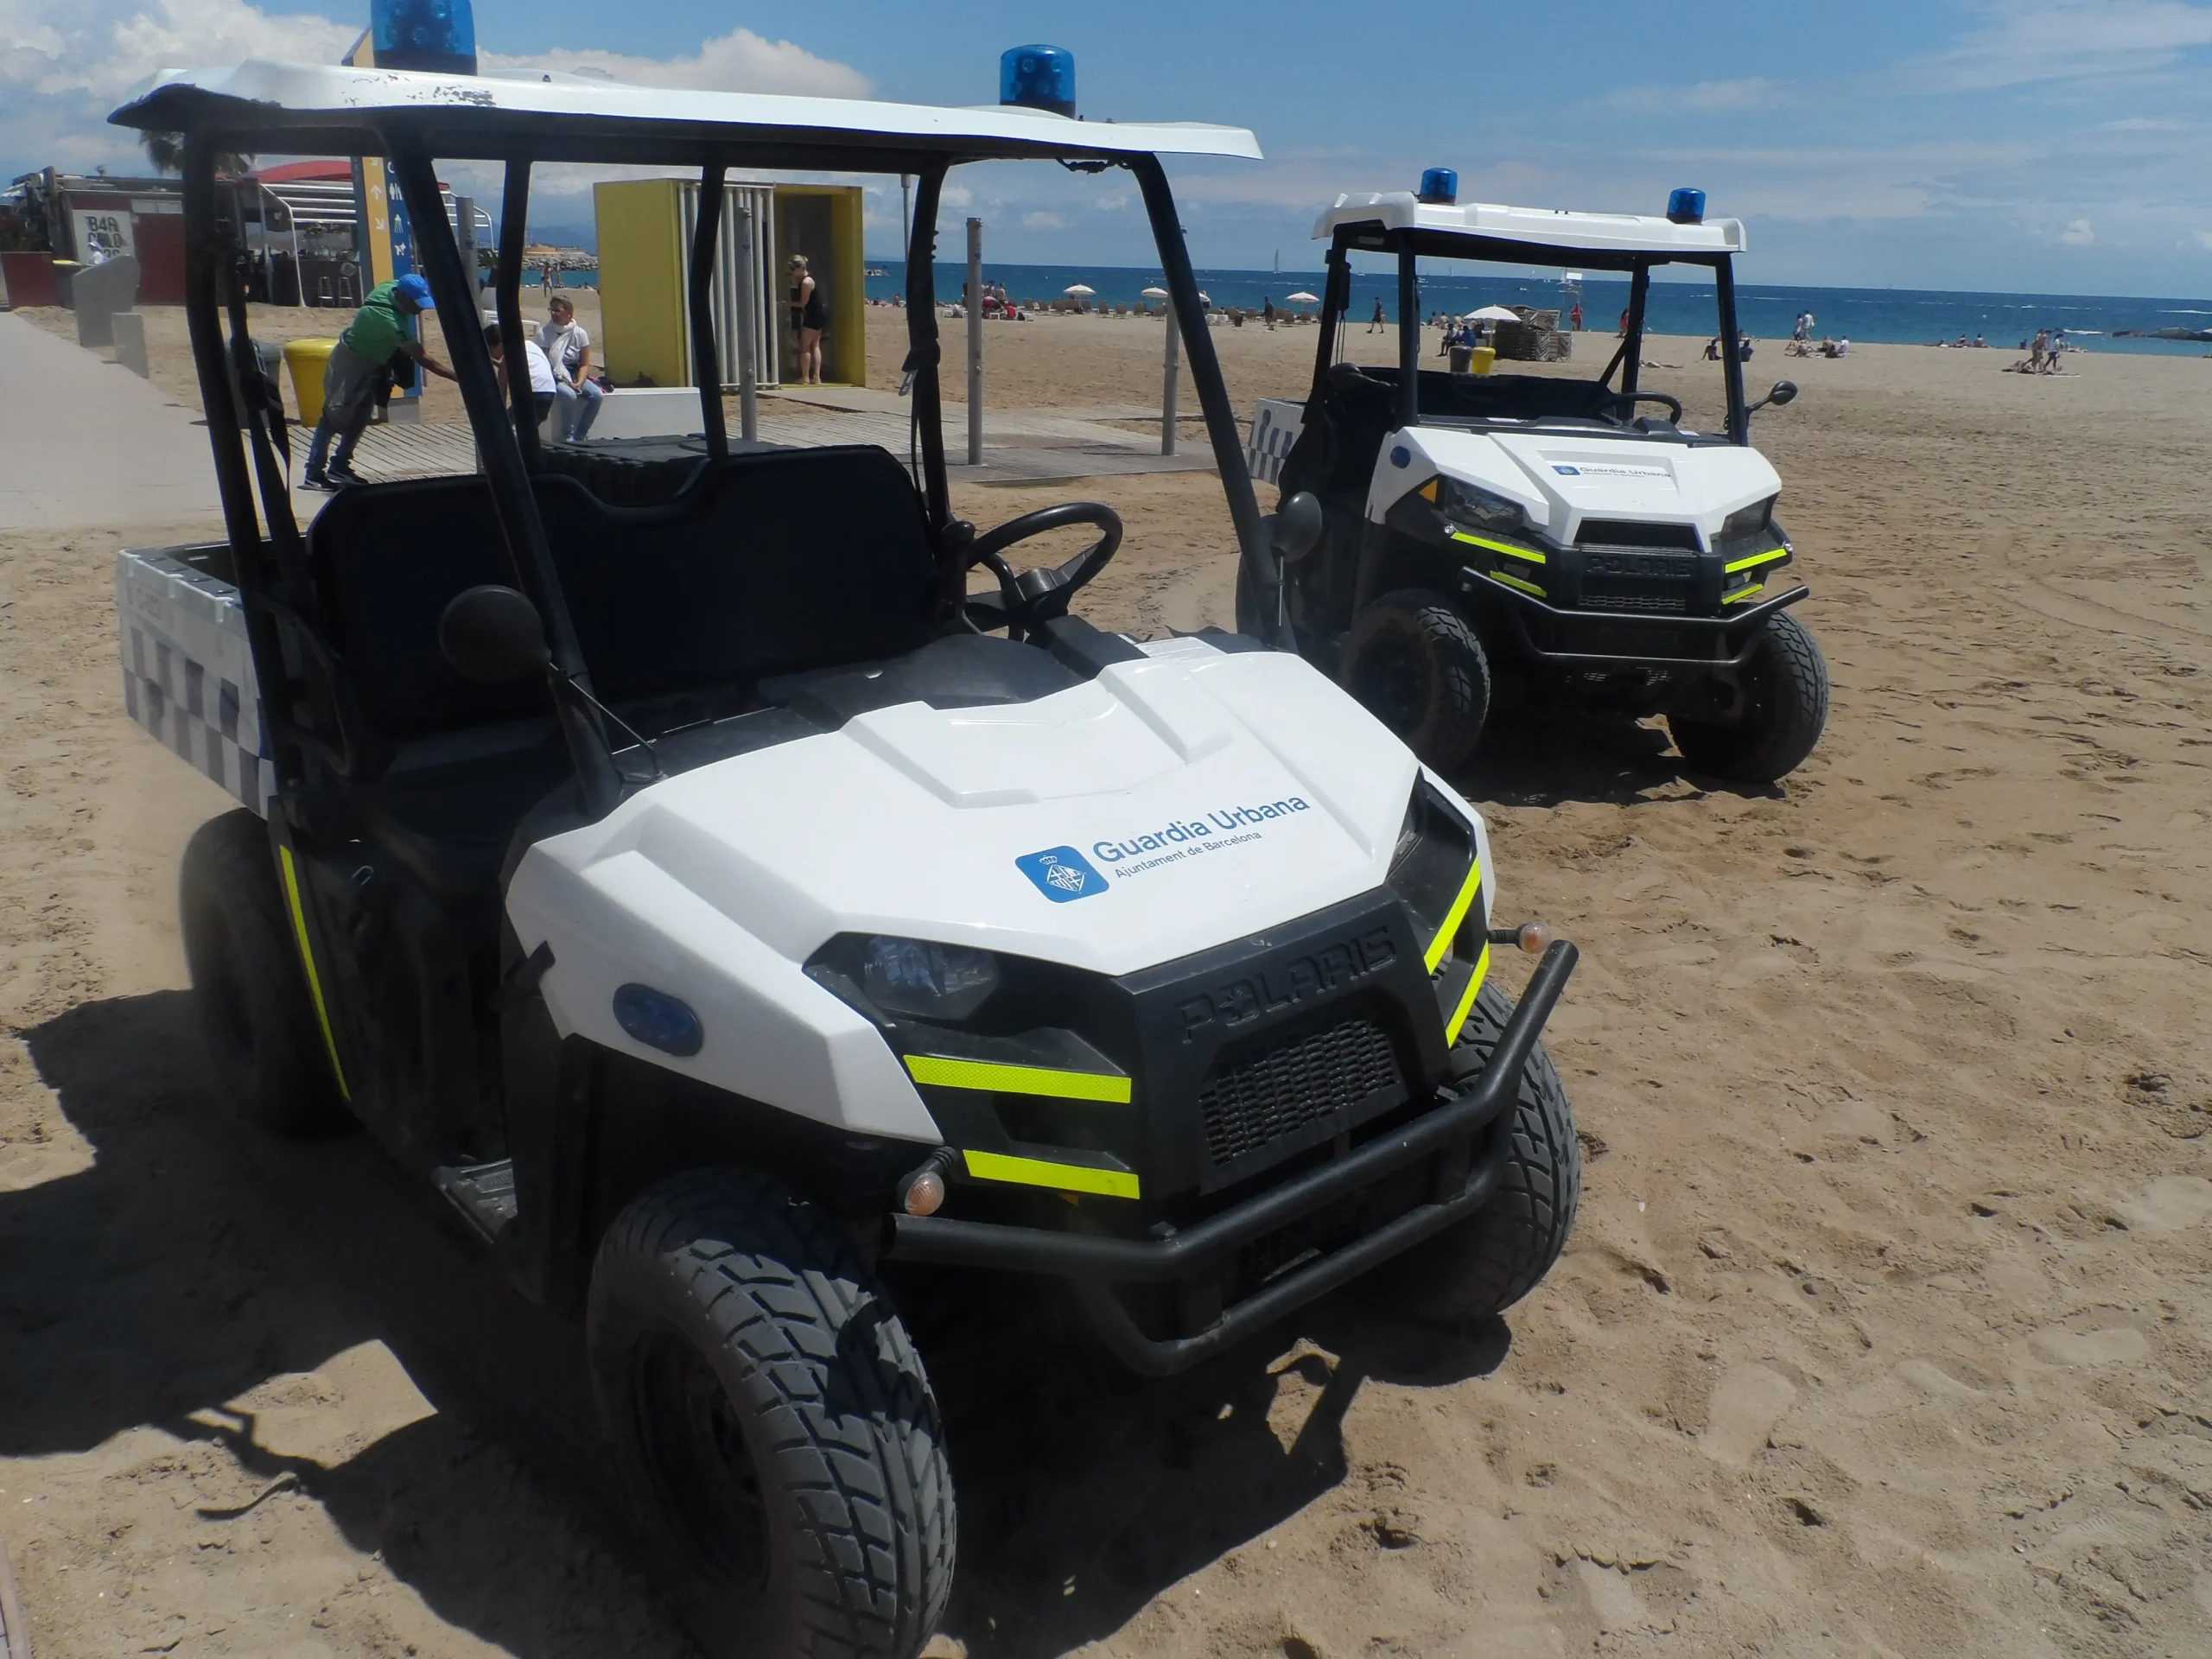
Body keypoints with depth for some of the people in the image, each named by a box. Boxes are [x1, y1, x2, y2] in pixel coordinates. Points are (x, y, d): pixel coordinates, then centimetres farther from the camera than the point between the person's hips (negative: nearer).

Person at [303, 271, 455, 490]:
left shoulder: (392, 287, -12)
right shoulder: (389, 320, -36)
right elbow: (422, 357, -35)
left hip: (371, 363, 9)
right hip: (349, 362, -9)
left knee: (360, 418, 8)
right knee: (334, 414, -8)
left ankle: (339, 466, 15)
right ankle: (315, 473, -7)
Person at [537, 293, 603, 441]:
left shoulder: (579, 333, -1)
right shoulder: (544, 332, -7)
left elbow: (584, 364, 1)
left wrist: (579, 383, -17)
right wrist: (561, 381, -21)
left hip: (574, 376, 4)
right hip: (553, 377, -3)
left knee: (597, 395, -22)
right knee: (569, 395, -34)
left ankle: (579, 436, -11)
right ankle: (568, 437, -19)